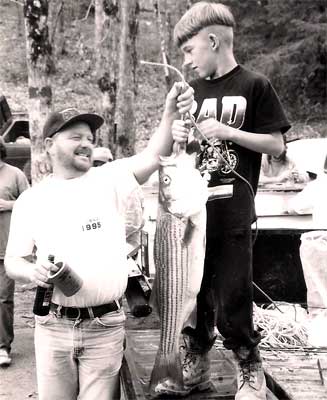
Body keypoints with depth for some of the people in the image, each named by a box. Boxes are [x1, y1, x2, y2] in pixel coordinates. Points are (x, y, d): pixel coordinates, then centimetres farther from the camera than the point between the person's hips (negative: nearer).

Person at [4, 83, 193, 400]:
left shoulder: (109, 179, 0)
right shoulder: (31, 200, 4)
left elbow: (153, 157, -15)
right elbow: (12, 261, 6)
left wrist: (170, 113, -31)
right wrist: (31, 271, -16)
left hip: (106, 326, -1)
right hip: (53, 326, 1)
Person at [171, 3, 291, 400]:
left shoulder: (254, 86, -3)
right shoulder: (196, 90, 13)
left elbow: (276, 144, -5)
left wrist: (226, 131, -14)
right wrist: (178, 134, 0)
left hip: (231, 215, -5)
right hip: (193, 209, 5)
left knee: (232, 300, 0)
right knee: (193, 295, 10)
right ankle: (195, 367, 25)